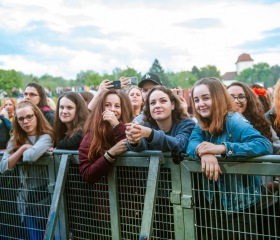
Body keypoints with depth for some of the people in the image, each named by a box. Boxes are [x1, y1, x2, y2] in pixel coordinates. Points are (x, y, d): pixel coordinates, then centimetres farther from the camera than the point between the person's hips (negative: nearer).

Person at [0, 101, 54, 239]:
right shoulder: (15, 140, 7)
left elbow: (31, 156, -30)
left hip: (45, 198, -4)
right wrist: (22, 148, -13)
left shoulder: (46, 136, -10)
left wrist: (23, 153, -8)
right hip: (25, 199, 4)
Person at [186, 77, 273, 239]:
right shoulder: (202, 125, 2)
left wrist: (221, 148, -41)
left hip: (240, 203, -6)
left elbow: (265, 145, -33)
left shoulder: (233, 121, -19)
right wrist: (203, 151, -40)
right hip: (213, 201, 7)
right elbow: (191, 145, -16)